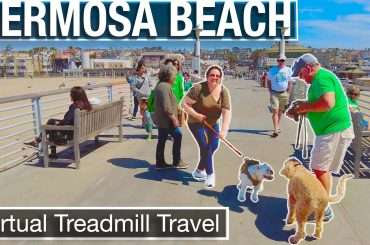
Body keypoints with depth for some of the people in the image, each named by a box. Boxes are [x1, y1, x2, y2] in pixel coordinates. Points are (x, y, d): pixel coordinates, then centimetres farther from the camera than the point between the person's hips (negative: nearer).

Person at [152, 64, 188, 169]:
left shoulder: (160, 85, 14)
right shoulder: (165, 87, -20)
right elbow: (166, 107, -25)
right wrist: (174, 119, -20)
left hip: (161, 119, 10)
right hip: (166, 119, -10)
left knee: (162, 140, 13)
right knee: (178, 136, -1)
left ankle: (160, 162, 20)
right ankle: (177, 162, 6)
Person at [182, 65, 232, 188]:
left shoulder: (224, 91, -15)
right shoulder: (198, 88, -25)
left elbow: (227, 112, -22)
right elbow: (185, 104, -20)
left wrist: (224, 129, -34)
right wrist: (197, 115, -31)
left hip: (212, 123, 5)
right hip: (196, 122, -5)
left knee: (213, 146, 10)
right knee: (205, 146, -14)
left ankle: (199, 170, 30)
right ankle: (210, 174, 0)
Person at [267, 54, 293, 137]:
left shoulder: (288, 70, 4)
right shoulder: (272, 70, 2)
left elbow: (290, 83, 7)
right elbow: (268, 81, 9)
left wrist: (288, 93, 0)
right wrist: (270, 92, -1)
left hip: (284, 93, 2)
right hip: (274, 93, -2)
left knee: (280, 111, 12)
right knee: (275, 111, -10)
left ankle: (278, 126, 30)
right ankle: (276, 130, -13)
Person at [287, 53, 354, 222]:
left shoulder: (322, 78, -16)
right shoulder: (322, 77, 18)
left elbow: (327, 103, -30)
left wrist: (306, 107, -17)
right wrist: (304, 109, 8)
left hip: (333, 131, -11)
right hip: (331, 129, 11)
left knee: (319, 169, -3)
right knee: (323, 169, 17)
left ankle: (323, 209, 7)